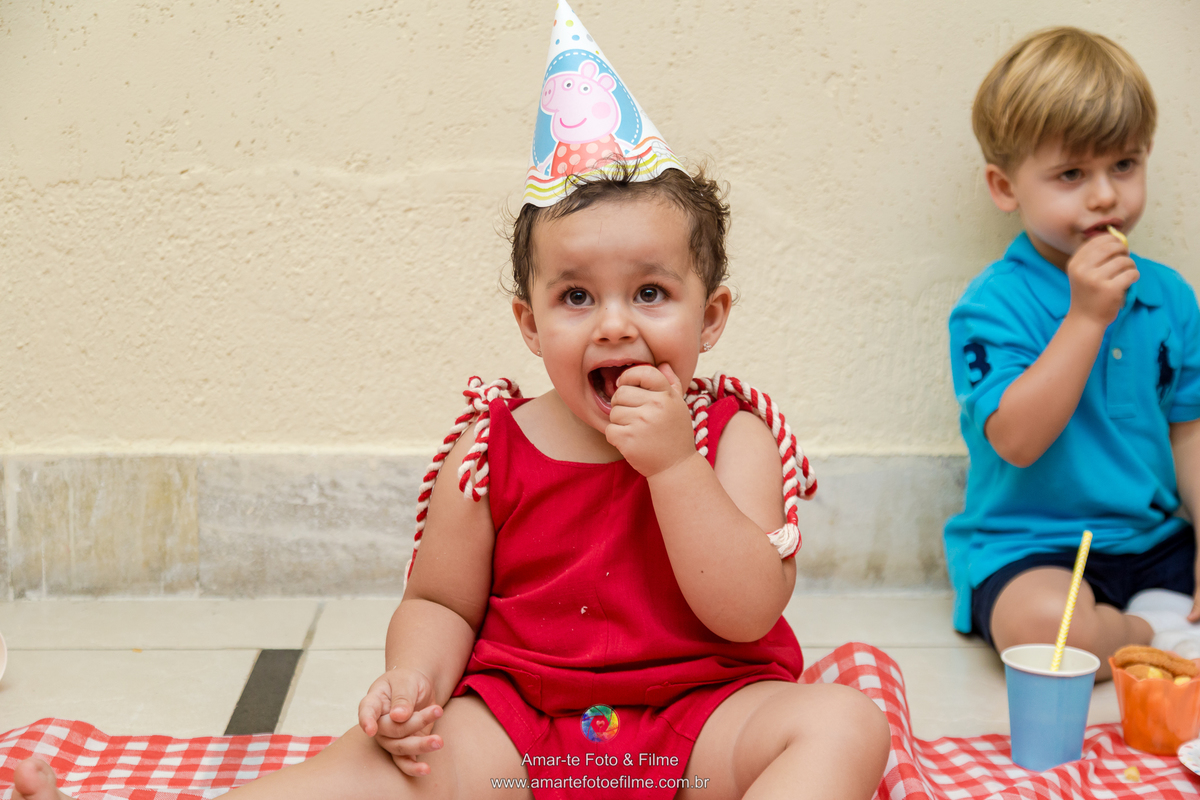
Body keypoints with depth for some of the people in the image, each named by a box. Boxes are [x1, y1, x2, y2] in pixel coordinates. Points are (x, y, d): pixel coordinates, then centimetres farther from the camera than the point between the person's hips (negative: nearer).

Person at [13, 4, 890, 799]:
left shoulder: (733, 438, -2)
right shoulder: (494, 448, 0)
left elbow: (746, 613, -13)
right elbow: (440, 603, 8)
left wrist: (672, 464, -21)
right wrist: (415, 678, -15)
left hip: (700, 729, 0)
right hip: (517, 722, 0)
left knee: (843, 720, -26)